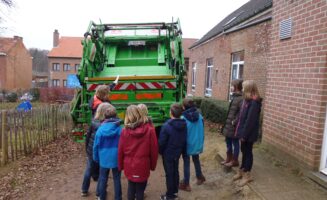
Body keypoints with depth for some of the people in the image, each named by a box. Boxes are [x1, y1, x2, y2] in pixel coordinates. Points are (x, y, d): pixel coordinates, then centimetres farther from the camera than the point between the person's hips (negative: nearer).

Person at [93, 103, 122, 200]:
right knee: (117, 179, 14)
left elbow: (96, 145, -4)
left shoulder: (101, 129, -11)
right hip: (116, 158, -1)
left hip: (104, 159, 1)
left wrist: (96, 158, 11)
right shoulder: (119, 129, -14)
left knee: (103, 179, 19)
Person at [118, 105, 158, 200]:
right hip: (143, 166, -2)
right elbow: (154, 149, -8)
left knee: (131, 187, 21)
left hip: (129, 166, 2)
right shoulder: (149, 129, -14)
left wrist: (120, 165, 13)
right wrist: (153, 165, 7)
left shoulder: (125, 130, -9)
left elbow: (120, 150, -2)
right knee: (140, 189, 14)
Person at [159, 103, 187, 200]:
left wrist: (160, 151, -1)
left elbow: (162, 142, -20)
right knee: (175, 171, 21)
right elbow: (185, 140, 3)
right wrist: (183, 151, 16)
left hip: (168, 154, -6)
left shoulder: (166, 126, -28)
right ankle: (175, 191, 37)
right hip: (178, 153, 6)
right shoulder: (184, 125, -7)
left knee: (169, 174, 7)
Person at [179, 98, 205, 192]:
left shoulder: (183, 118, -19)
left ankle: (186, 184, 19)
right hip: (197, 144, 5)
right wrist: (201, 143, 16)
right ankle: (200, 178, 43)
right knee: (196, 160, 25)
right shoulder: (199, 116, -5)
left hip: (187, 145, -5)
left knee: (186, 163, 9)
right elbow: (202, 131, 4)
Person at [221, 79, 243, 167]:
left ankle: (235, 161, 22)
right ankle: (228, 158, 34)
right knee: (228, 142, 19)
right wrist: (227, 121, 13)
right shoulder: (234, 96, 10)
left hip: (234, 126, -9)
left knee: (235, 143, 7)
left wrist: (235, 122, -22)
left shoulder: (241, 98, -20)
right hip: (228, 124, 9)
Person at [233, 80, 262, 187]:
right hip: (244, 132, 8)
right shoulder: (247, 100, 9)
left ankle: (247, 175, 17)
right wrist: (241, 132, 10)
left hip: (249, 133, -8)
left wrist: (244, 134, -20)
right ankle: (242, 171, 31)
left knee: (248, 152, 3)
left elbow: (250, 120, -22)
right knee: (244, 151, 17)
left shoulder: (254, 103, -20)